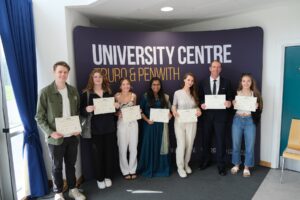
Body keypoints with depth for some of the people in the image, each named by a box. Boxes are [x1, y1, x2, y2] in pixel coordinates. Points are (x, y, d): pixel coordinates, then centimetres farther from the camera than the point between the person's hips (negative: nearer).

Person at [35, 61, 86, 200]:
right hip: (56, 137, -3)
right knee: (56, 166, 13)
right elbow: (39, 117, -8)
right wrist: (50, 132, -18)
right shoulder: (45, 92, -10)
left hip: (72, 136, 4)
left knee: (71, 164, 17)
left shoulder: (73, 91, 4)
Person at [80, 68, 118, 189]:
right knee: (98, 153, 7)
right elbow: (81, 111, -4)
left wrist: (116, 106, -7)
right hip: (96, 128, -3)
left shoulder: (109, 92, 8)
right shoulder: (86, 93, -4)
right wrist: (87, 109, -25)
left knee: (109, 152, 10)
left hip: (109, 127, 3)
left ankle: (108, 176, 28)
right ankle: (99, 178, 24)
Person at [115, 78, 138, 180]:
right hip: (122, 123, -2)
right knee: (123, 148, 3)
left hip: (133, 123, 2)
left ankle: (132, 170, 24)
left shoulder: (133, 95, 4)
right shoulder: (117, 96, -3)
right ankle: (125, 171, 21)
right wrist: (119, 113, -16)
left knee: (133, 148, 7)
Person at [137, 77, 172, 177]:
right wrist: (147, 120, -14)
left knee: (162, 145, 7)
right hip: (150, 125, -2)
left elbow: (169, 109, 13)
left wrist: (170, 114, -8)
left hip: (162, 125, 2)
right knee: (149, 145, 4)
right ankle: (149, 168, 20)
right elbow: (141, 111, -1)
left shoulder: (165, 97, 7)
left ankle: (162, 168, 23)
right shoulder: (145, 96, -1)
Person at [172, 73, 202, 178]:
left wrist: (199, 111, -10)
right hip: (179, 122, -3)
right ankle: (180, 167, 13)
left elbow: (196, 106, 12)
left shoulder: (194, 94, 8)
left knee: (189, 144, 8)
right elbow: (174, 105, 4)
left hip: (191, 122, 3)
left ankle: (186, 164, 30)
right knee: (181, 144, -4)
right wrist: (174, 111, -17)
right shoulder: (177, 93, -2)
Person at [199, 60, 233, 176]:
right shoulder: (203, 83, 5)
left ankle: (221, 166, 18)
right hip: (207, 115, 2)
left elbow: (230, 98, 5)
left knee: (220, 141, 2)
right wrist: (201, 104, -13)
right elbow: (200, 98, 7)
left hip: (220, 115, -1)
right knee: (206, 140, 14)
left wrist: (229, 103, -16)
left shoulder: (226, 83, 3)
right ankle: (205, 161, 34)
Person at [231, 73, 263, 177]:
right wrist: (233, 104, -18)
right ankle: (236, 165, 29)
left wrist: (256, 107, -17)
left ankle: (246, 167, 23)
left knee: (250, 146, 4)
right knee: (236, 144, 9)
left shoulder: (255, 94, 3)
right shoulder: (236, 93, 2)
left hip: (250, 121, 0)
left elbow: (259, 110, 3)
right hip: (237, 120, 0)